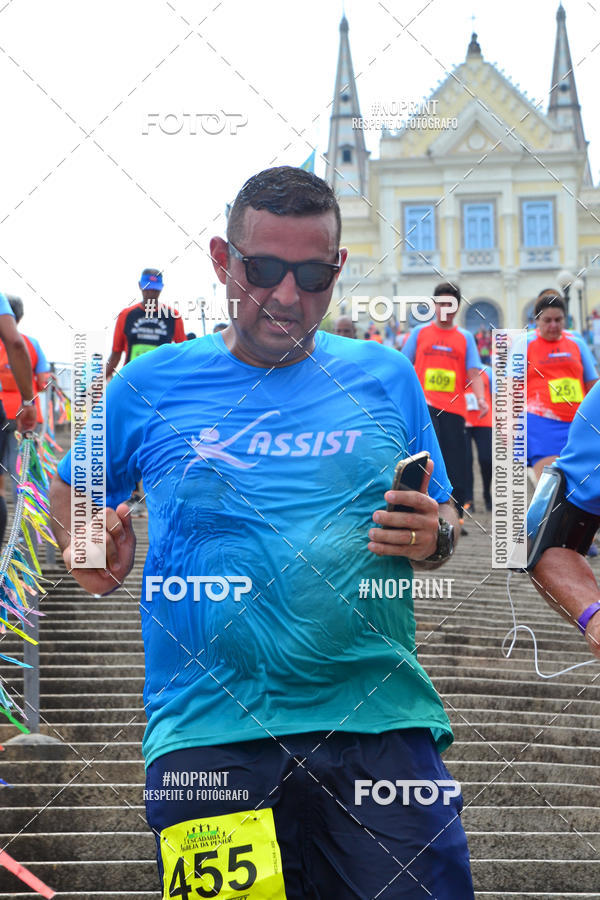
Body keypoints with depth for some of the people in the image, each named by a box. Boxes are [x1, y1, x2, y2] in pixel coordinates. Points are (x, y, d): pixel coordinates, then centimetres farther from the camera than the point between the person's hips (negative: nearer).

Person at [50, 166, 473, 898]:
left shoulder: (386, 378, 11)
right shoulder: (150, 386, 8)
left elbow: (443, 523, 18)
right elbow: (68, 495, 22)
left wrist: (432, 537, -5)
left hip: (381, 726, 1)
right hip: (210, 738, -1)